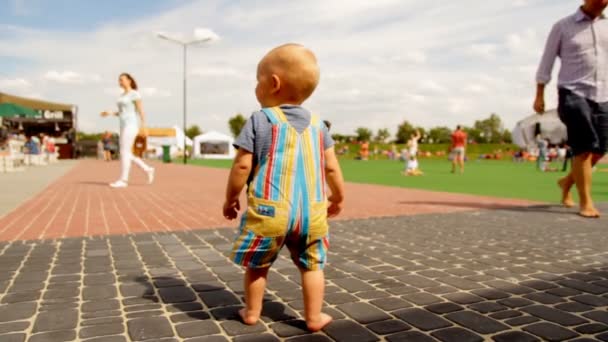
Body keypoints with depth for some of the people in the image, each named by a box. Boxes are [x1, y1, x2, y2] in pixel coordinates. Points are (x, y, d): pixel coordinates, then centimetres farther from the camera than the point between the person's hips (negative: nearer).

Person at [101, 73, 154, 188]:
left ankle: (123, 180, -8)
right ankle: (148, 170, 16)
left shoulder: (135, 94, -6)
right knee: (127, 155, 6)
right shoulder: (123, 95, 20)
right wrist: (110, 113, 10)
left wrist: (144, 128, -15)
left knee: (124, 153, -12)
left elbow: (141, 111, -10)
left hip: (130, 126, -9)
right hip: (124, 127, 9)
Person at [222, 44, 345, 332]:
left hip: (269, 211, -2)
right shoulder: (317, 125, 7)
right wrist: (338, 198, 23)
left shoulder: (259, 121, -6)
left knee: (258, 264, 17)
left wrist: (230, 198, 6)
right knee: (312, 265, 15)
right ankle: (314, 317, 21)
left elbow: (242, 166, -8)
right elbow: (332, 168, 8)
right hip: (312, 213, 3)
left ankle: (252, 312, 29)